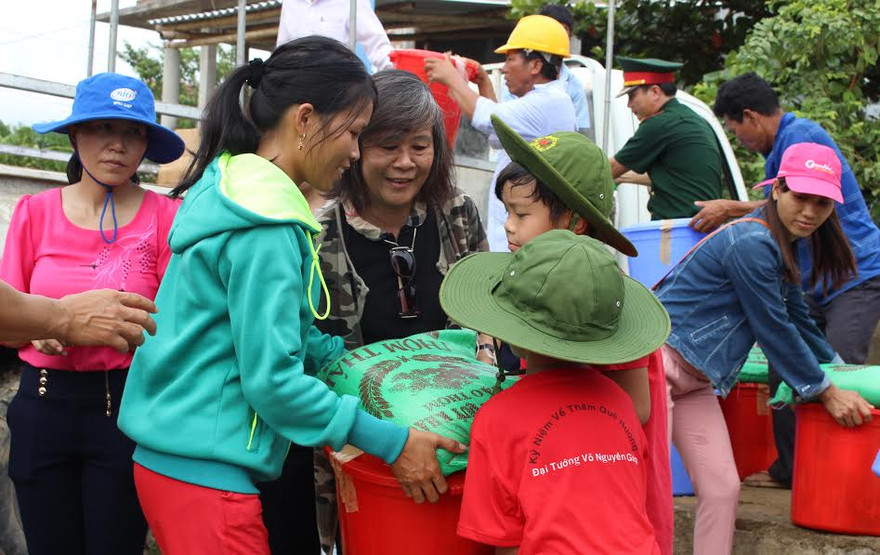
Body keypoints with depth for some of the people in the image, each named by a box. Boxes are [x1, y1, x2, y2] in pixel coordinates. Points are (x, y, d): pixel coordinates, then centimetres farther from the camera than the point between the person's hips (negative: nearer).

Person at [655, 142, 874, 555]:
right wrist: (826, 392, -4)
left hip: (693, 380, 10)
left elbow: (797, 321, 24)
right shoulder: (752, 243, -19)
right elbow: (774, 329, -14)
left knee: (722, 488, 5)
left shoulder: (781, 247, 12)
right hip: (657, 358, -10)